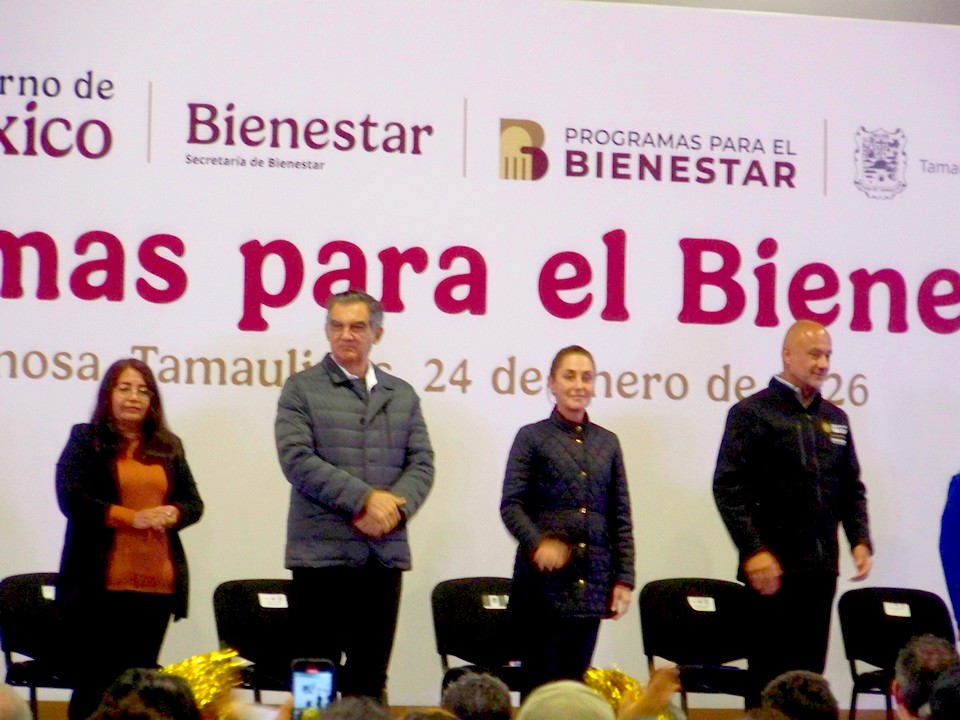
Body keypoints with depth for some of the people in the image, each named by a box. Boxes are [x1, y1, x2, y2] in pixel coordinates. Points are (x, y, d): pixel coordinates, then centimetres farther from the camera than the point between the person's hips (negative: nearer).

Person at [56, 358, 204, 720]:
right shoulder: (85, 440, 5)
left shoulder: (169, 447, 17)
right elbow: (71, 499, -7)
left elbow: (193, 503, 16)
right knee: (95, 680, -3)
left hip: (156, 584, 4)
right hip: (101, 583, -3)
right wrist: (131, 517, -15)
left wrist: (173, 513, -9)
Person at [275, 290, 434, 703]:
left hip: (385, 553, 4)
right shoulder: (302, 388, 3)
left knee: (370, 680, 7)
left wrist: (395, 505, -11)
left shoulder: (402, 395, 16)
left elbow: (421, 463, 9)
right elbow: (296, 458, -9)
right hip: (322, 551, -4)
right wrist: (364, 498, -15)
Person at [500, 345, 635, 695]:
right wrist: (538, 543, -21)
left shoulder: (607, 442, 13)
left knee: (576, 679, 5)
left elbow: (621, 517, 14)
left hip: (592, 584, 3)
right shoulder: (532, 437, 2)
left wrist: (624, 578, 8)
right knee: (540, 680, -2)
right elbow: (511, 505, -4)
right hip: (544, 579, -3)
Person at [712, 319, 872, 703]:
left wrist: (860, 539, 5)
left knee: (810, 672, 7)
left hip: (821, 569, 6)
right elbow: (728, 488, -9)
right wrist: (753, 551, -16)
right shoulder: (752, 412, -2)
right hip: (773, 567, -6)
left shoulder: (835, 419, 16)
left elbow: (852, 488, 21)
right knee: (769, 677, -3)